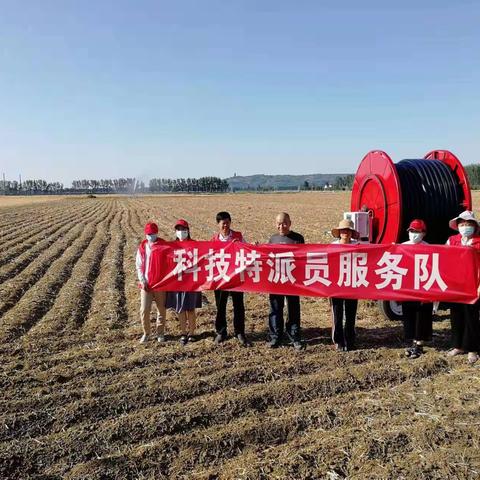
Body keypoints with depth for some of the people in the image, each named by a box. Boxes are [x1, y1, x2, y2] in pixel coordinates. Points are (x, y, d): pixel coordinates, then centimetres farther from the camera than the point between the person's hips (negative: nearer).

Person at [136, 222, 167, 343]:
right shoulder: (142, 247, 3)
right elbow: (139, 265, 5)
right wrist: (142, 280, -6)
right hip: (146, 283, 1)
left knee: (161, 309, 8)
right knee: (144, 310, -3)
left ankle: (160, 333, 24)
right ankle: (146, 333, 17)